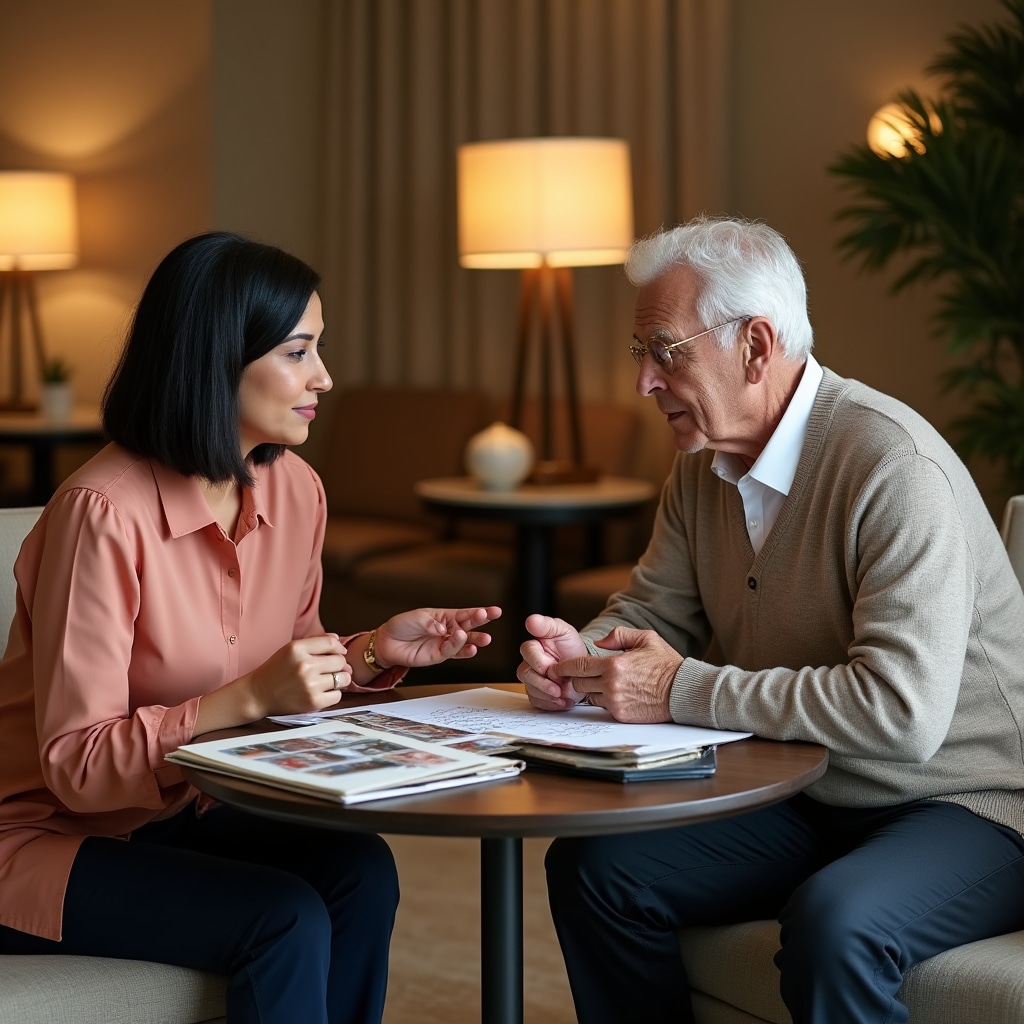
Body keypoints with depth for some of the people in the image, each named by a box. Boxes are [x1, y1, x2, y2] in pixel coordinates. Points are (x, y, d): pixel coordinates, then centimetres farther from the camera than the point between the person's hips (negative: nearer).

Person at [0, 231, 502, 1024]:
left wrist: (370, 654, -7)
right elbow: (76, 765, -21)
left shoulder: (296, 492, -1)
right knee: (286, 919, -26)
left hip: (182, 814, 7)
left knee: (359, 869, -20)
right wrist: (249, 698, -30)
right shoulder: (104, 513, -23)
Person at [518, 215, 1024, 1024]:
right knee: (593, 868, -5)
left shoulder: (894, 469, -23)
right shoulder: (704, 467, 4)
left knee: (834, 923, -35)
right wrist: (583, 657, -9)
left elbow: (905, 710, -32)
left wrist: (684, 691, -26)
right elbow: (654, 610, 16)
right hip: (800, 801, 8)